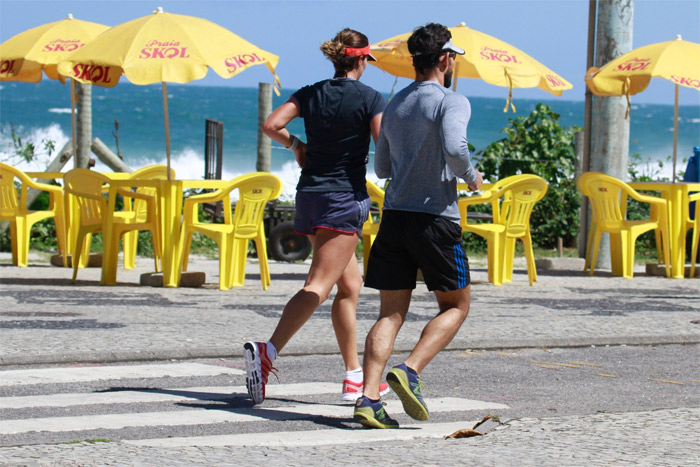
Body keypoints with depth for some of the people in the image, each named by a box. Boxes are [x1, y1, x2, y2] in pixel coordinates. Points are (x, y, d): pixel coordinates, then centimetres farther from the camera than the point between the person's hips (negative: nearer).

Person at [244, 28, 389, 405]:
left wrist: (295, 145, 14)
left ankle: (354, 377, 19)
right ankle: (268, 351, -34)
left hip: (309, 193, 7)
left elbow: (271, 124, -3)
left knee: (350, 284, 17)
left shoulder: (311, 94, 8)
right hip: (346, 197, -7)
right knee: (318, 287, -13)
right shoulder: (370, 99, -6)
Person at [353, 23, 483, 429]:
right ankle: (411, 372, -10)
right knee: (456, 305, 10)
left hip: (394, 214, 6)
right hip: (435, 217, -6)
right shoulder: (452, 103, -5)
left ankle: (369, 398, -8)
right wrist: (471, 177, -4)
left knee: (391, 313, 5)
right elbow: (454, 149, -23)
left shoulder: (394, 106, 16)